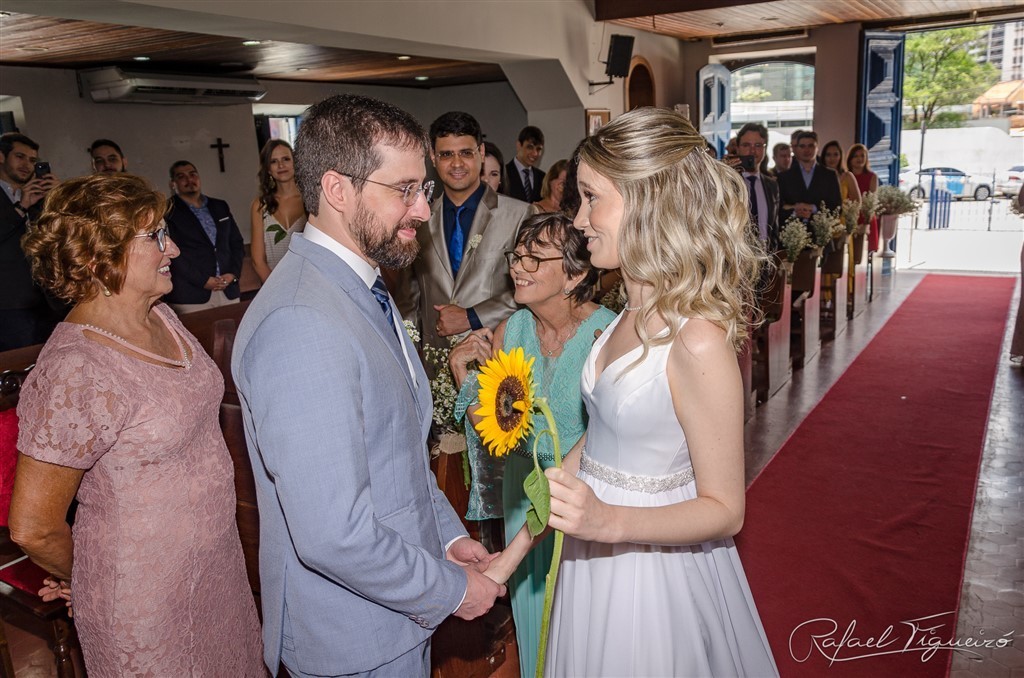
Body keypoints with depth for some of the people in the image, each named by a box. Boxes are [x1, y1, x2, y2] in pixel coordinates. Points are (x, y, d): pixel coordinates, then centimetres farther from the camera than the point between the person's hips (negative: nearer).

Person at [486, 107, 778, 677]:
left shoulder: (698, 341, -25)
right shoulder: (630, 318, -1)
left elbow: (724, 509, -17)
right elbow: (595, 446, 3)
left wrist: (608, 521, -32)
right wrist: (511, 556, 5)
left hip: (654, 580, -7)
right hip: (594, 560, 7)